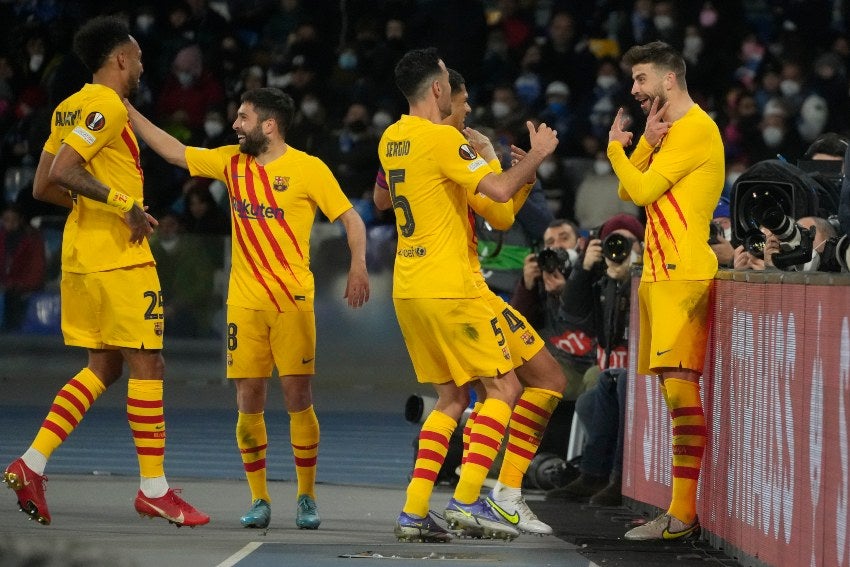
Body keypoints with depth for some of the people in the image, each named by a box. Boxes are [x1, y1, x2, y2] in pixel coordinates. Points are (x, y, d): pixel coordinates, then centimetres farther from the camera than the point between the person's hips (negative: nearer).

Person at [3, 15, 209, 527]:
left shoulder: (71, 108, 15)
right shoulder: (107, 106, -12)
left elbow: (43, 187, 17)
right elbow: (61, 172, -23)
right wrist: (124, 204, -20)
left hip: (81, 254, 9)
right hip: (118, 256, -9)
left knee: (104, 366, 12)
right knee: (147, 364, -3)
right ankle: (154, 490, -1)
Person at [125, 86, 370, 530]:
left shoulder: (308, 169, -3)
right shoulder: (232, 162, 10)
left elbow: (350, 218, -1)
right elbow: (174, 152, 16)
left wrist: (358, 266, -16)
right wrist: (127, 109, 14)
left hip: (293, 302, -4)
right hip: (245, 302, 4)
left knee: (298, 398, -5)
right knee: (248, 402, 1)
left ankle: (306, 498, 7)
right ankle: (259, 499, 10)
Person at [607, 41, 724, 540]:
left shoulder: (695, 129, -9)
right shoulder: (667, 129, 22)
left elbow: (642, 190, -12)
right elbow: (626, 191, 16)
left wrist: (616, 148, 4)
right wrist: (644, 145, 1)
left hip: (684, 273, -10)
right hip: (661, 272, 10)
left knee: (679, 384, -14)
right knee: (674, 390, 8)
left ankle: (685, 514, -18)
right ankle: (683, 510, 10)